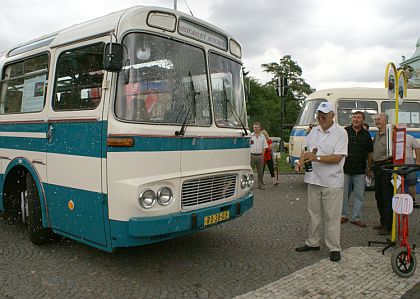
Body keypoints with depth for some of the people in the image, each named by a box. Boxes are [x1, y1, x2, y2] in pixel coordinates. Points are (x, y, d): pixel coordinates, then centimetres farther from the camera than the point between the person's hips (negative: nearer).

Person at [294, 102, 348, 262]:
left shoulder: (341, 133, -8)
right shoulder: (314, 131, 12)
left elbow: (337, 158, -16)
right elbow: (307, 151, 19)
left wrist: (316, 158, -25)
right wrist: (301, 161, -1)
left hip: (332, 182, -6)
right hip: (313, 180, 6)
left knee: (332, 216, 0)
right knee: (314, 213, 15)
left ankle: (334, 248, 11)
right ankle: (313, 242, 28)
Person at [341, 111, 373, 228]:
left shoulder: (366, 134, 8)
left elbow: (370, 153, 13)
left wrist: (369, 169, 10)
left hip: (360, 170, 2)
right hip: (345, 169, -1)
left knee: (359, 195, 5)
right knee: (343, 193, 7)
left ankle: (356, 218, 16)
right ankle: (344, 215, 21)